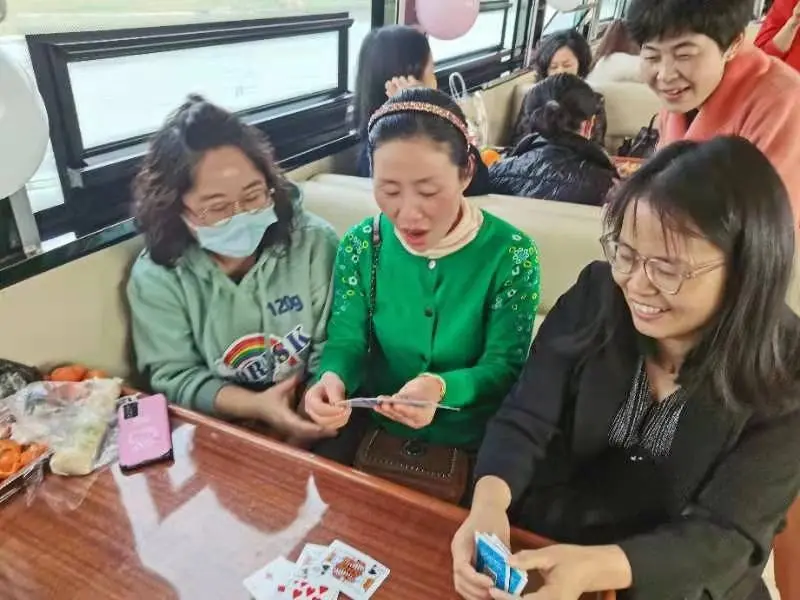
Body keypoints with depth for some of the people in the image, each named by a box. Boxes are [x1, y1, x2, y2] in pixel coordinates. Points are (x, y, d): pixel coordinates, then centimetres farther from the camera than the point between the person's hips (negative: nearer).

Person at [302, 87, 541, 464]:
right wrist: (333, 378, -28)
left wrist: (442, 388, -33)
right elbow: (346, 342, -4)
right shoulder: (361, 244, -7)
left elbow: (505, 368, -13)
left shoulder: (510, 253, -14)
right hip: (376, 430, 2)